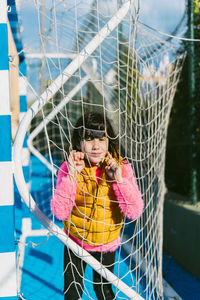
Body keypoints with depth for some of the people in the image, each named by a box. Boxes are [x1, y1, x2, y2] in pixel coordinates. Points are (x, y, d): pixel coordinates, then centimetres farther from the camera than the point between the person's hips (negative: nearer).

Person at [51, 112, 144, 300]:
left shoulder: (122, 168, -14)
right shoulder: (68, 169, -15)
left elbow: (135, 212, -20)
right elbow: (60, 212, -24)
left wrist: (118, 178, -29)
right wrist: (72, 175, -30)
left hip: (106, 245, 0)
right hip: (75, 242, 0)